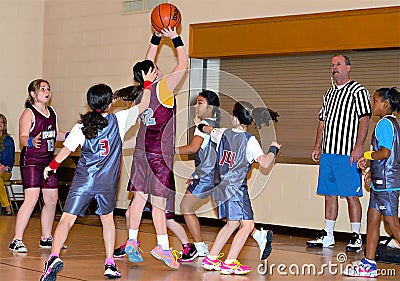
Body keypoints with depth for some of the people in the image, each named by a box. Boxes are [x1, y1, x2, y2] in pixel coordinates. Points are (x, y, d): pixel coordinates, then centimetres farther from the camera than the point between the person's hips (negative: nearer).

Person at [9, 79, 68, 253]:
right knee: (31, 199, -17)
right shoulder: (29, 113, -8)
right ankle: (16, 240, -12)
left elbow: (57, 135, 23)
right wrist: (31, 141, -37)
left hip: (48, 160, 8)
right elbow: (22, 138, -16)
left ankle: (46, 238, 24)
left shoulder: (52, 112, 13)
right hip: (31, 160, -8)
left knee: (52, 199, 9)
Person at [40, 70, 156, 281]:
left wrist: (52, 166, 19)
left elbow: (66, 150, 2)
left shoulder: (81, 126, -2)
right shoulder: (119, 120, -1)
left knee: (67, 219, -3)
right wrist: (147, 83, 25)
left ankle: (54, 257, -23)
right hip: (107, 183, 1)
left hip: (83, 180, -1)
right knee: (107, 218, 21)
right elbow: (143, 105, 11)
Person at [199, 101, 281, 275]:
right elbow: (265, 163, -18)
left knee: (232, 224, 20)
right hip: (236, 188, -7)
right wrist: (273, 149, 0)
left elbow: (208, 130, 27)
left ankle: (210, 259, 23)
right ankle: (229, 263, -10)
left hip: (221, 187, 7)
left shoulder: (222, 134, 4)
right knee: (247, 225, -4)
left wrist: (202, 126, 50)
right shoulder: (250, 141, -12)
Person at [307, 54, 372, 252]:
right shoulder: (329, 93, 19)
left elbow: (364, 121, -10)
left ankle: (356, 237, 1)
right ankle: (327, 235, 17)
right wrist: (317, 147, 15)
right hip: (328, 153, 7)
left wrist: (358, 147, -18)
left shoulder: (358, 91, -4)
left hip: (347, 154, -7)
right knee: (329, 194, 10)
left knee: (351, 195, -5)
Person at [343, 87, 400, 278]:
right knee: (372, 217, 10)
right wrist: (371, 171, 19)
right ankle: (368, 264, 13)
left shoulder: (385, 123, -15)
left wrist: (367, 155, -9)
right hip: (381, 180, 10)